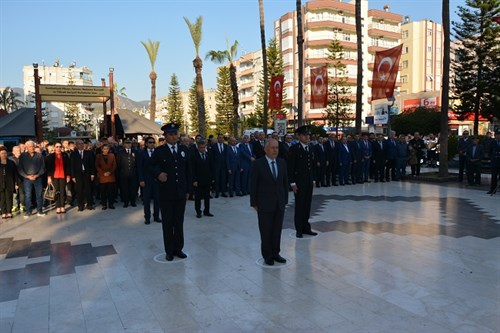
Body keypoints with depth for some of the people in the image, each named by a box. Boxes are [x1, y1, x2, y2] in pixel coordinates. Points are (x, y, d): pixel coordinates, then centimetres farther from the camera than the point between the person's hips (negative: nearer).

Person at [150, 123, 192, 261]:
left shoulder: (184, 150, 7)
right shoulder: (159, 151, -2)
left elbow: (188, 171, 10)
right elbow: (151, 166, 4)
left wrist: (188, 190, 8)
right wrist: (158, 174, -18)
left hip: (181, 193, 3)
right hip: (166, 193, -2)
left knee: (179, 222, 10)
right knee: (167, 223, 8)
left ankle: (178, 248, 23)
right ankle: (169, 251, 19)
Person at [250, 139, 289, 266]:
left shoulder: (282, 162, 5)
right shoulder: (258, 164, -9)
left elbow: (285, 182, 9)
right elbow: (253, 185, -6)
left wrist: (285, 199, 6)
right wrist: (254, 203, -7)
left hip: (279, 203, 4)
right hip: (265, 204, -4)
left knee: (277, 230, 11)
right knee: (266, 231, 7)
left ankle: (275, 253, 26)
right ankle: (267, 255, 22)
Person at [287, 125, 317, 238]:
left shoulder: (310, 149, 12)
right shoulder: (294, 149, -10)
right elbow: (290, 167, -12)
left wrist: (313, 179, 13)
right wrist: (292, 183, -15)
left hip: (309, 181, 6)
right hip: (299, 182, -6)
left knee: (307, 205, 11)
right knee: (299, 205, 2)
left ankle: (306, 227, 22)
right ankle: (299, 229, 13)